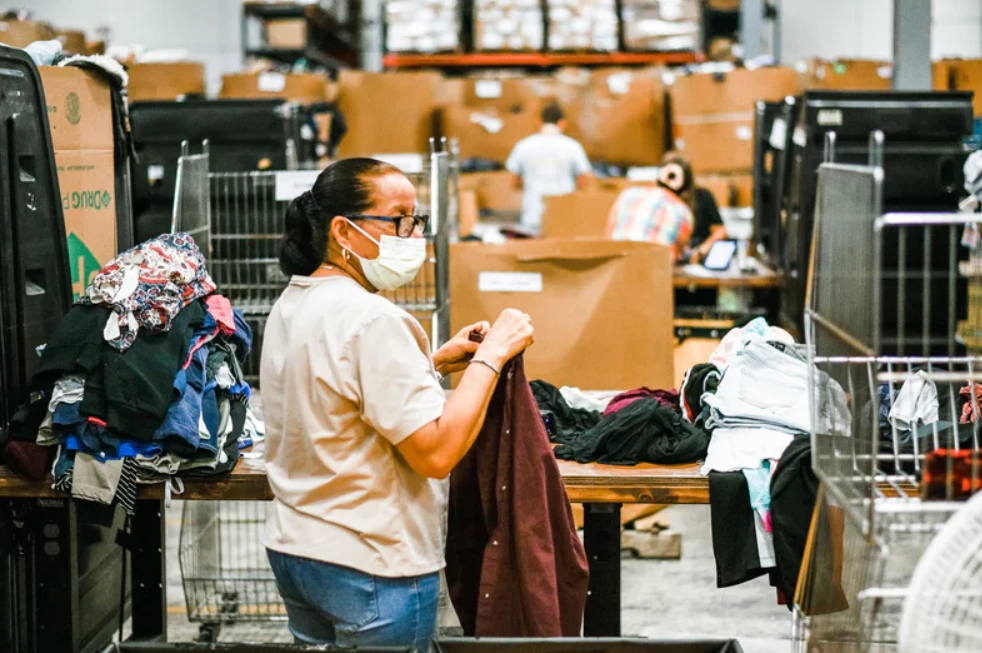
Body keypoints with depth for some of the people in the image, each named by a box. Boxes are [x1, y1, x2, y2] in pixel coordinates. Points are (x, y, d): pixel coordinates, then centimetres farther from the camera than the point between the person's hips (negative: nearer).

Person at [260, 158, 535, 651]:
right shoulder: (371, 319, -21)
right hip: (372, 568, -9)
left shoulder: (292, 305, 9)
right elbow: (435, 453, -23)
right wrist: (490, 356, -15)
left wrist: (434, 363, 12)